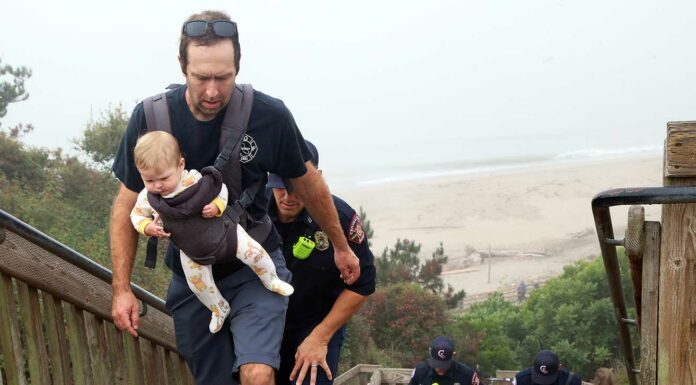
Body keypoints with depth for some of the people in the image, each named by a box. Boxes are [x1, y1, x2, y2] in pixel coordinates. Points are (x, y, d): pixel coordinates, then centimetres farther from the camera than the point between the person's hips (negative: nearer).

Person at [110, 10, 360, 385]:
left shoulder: (269, 115, -19)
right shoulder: (150, 118, -16)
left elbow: (307, 182, 0)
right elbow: (127, 203, -3)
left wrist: (341, 246, 12)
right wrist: (121, 288, -8)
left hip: (254, 266, -2)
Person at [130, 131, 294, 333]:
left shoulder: (194, 179, -29)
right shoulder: (148, 198, -22)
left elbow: (220, 188, -12)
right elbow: (136, 214, -1)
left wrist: (217, 206, -30)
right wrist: (147, 227, -21)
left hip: (221, 231, -3)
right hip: (191, 249, 3)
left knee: (254, 252, -6)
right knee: (197, 284, 11)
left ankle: (272, 281, 25)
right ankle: (219, 309, 42)